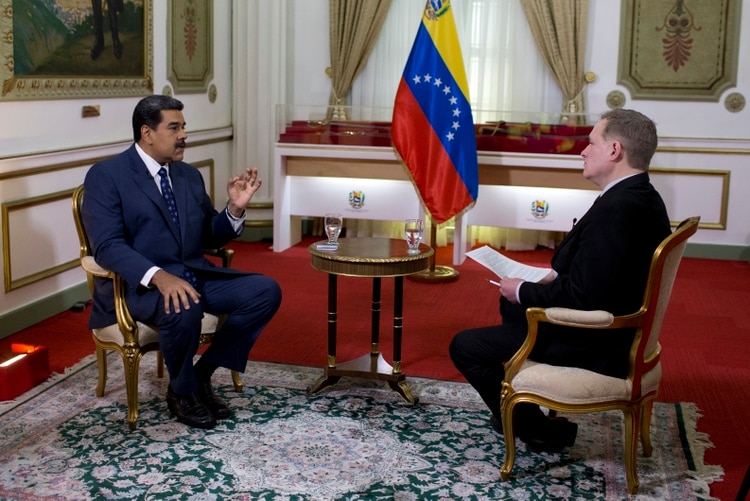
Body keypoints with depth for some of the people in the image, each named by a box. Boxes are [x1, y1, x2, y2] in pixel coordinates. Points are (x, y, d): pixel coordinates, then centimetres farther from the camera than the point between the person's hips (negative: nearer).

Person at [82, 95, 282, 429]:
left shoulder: (190, 175, 14)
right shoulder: (105, 175, -7)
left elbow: (209, 238, 17)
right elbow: (108, 247, -18)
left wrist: (235, 209, -3)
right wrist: (159, 276, -34)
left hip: (195, 275, 7)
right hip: (139, 284, -6)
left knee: (266, 291, -11)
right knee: (183, 310, -38)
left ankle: (203, 373, 0)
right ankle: (182, 392, -7)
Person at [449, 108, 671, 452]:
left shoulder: (614, 209, -30)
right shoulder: (643, 197, 2)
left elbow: (579, 298, -29)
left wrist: (523, 290, -14)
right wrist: (556, 276, 3)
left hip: (591, 345, -10)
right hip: (617, 327, 10)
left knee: (464, 346, -3)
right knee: (511, 303, 30)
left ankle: (541, 431, 10)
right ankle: (522, 405, 40)